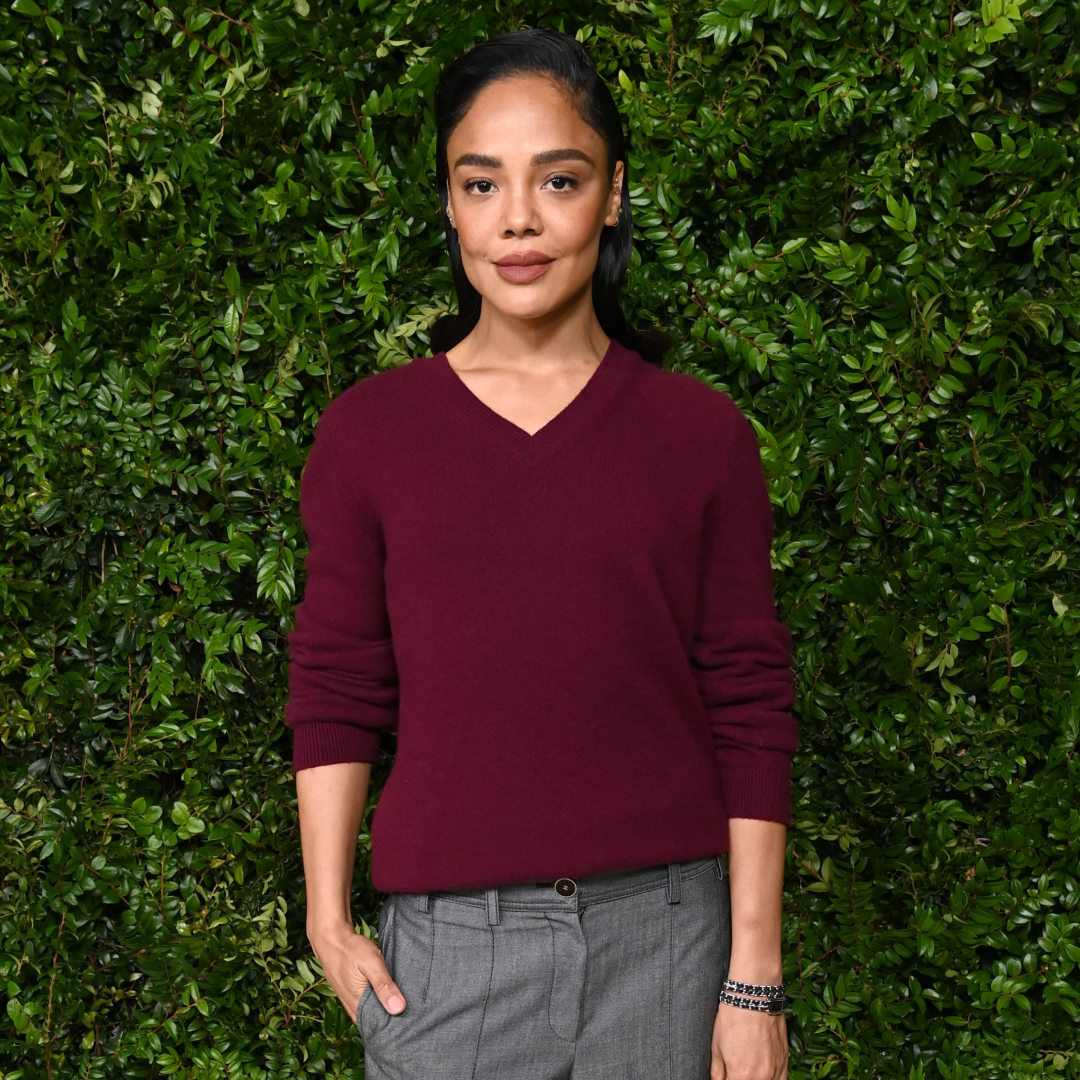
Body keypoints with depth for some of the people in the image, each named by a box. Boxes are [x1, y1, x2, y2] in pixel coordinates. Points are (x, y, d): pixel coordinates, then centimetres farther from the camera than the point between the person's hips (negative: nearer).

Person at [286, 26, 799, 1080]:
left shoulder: (703, 435, 1)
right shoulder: (368, 432, 3)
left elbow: (750, 713, 1)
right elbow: (335, 695, 5)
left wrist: (755, 979, -2)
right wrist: (328, 921, -2)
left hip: (664, 931, 0)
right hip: (446, 943, 0)